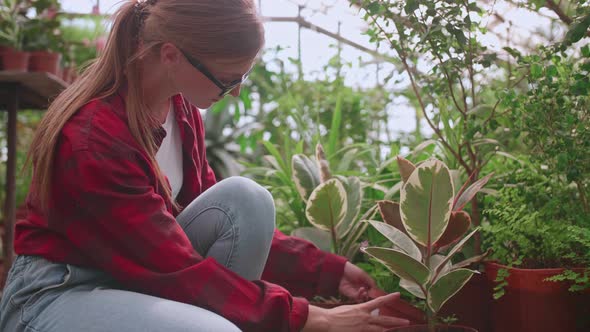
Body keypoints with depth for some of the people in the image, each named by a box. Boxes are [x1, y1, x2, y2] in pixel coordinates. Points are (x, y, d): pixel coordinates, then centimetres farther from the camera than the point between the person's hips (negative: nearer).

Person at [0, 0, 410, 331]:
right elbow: (179, 269, -26)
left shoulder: (180, 106, -3)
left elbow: (236, 220, 4)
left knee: (245, 199, -16)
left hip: (139, 270, 8)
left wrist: (328, 271, -4)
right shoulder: (92, 139, -28)